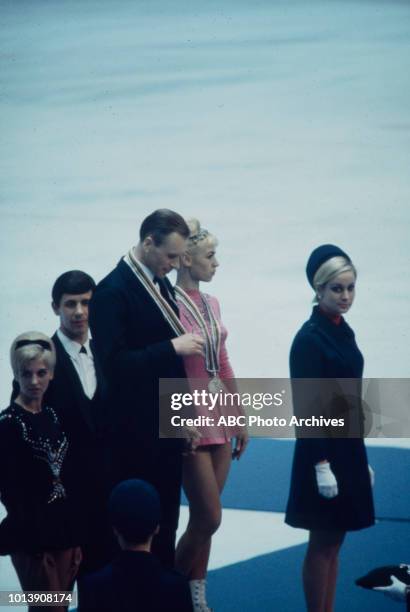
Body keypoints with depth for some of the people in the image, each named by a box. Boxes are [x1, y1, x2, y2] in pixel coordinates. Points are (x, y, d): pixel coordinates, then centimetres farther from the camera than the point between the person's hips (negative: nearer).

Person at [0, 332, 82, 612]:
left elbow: (63, 481, 12)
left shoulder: (52, 416, 9)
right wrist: (32, 542, -11)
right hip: (33, 537, -6)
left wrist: (75, 537, 11)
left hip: (63, 531, 6)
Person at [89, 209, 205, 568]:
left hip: (167, 427, 8)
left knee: (165, 525, 13)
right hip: (135, 433, -8)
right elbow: (113, 362, -22)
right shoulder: (113, 291, -15)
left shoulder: (162, 285, 10)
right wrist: (172, 348, -22)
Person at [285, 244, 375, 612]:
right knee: (322, 544, -1)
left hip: (348, 446, 8)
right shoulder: (309, 338, -15)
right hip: (324, 450, -8)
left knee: (334, 542, 12)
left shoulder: (344, 331, 10)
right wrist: (321, 464, -21)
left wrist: (362, 458, 17)